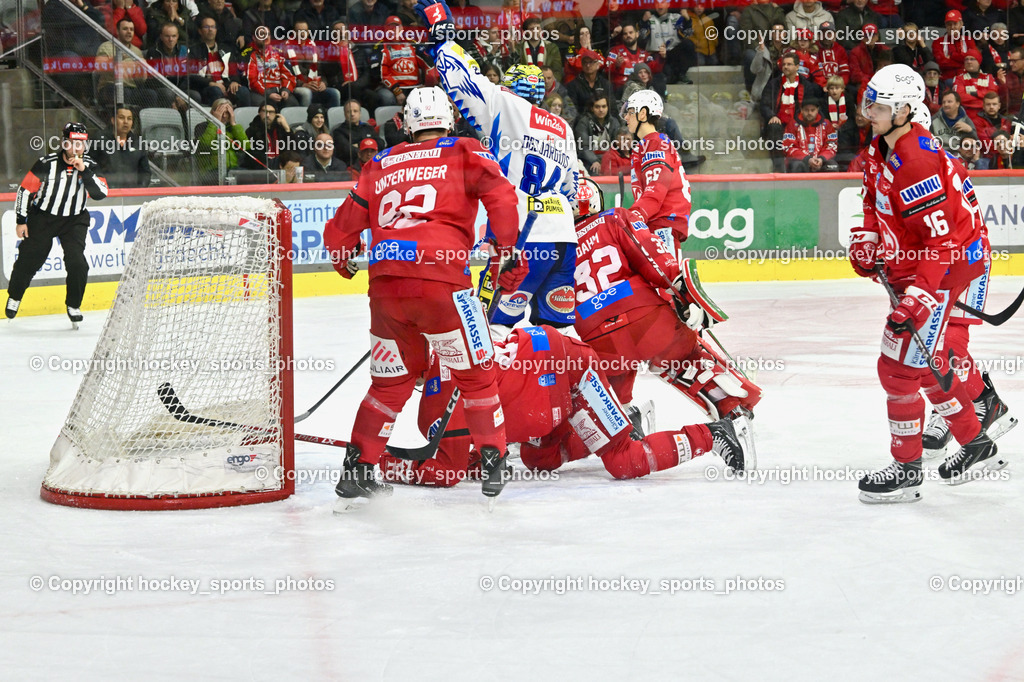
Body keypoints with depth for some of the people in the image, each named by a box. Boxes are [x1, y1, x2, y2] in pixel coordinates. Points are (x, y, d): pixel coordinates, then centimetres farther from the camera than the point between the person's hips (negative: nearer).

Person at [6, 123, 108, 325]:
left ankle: (73, 306, 4)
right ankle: (14, 297, 30)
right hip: (42, 217, -1)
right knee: (28, 260, 3)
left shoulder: (89, 166, -8)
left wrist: (84, 171, -29)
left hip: (74, 221, 1)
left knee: (77, 262, -15)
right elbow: (25, 190, -8)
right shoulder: (47, 164, -16)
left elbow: (100, 194, -20)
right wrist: (21, 221, -7)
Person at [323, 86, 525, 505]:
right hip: (440, 281, -4)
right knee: (475, 373, 12)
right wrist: (507, 251, 2)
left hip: (384, 283, 4)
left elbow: (341, 230, 21)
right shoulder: (463, 153, 13)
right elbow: (500, 195, -4)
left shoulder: (380, 165, 21)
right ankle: (493, 463, 11)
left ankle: (357, 467, 21)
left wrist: (343, 259, 42)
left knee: (392, 380, 20)